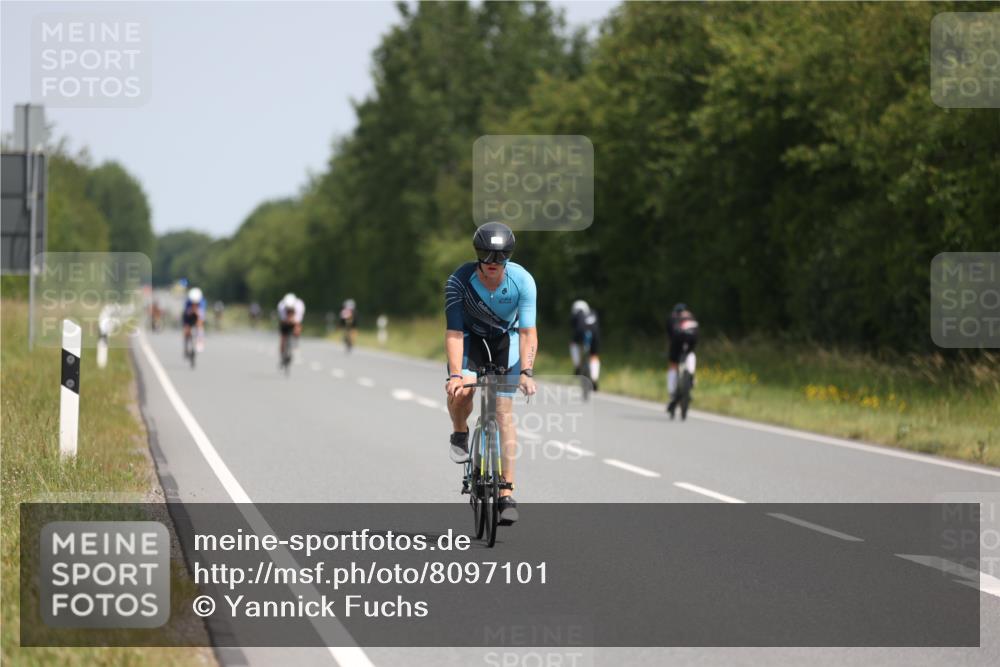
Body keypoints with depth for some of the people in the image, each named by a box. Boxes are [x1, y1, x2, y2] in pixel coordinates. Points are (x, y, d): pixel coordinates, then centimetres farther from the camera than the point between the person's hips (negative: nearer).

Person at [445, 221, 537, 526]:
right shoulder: (459, 280, -28)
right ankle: (460, 433, 8)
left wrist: (526, 371, -42)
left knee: (504, 412, -11)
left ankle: (506, 494, -9)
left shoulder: (523, 281, -26)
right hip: (471, 337, 0)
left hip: (506, 338, 0)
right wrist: (455, 374, -42)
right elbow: (454, 332, -31)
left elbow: (528, 332, -28)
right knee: (461, 392, -29)